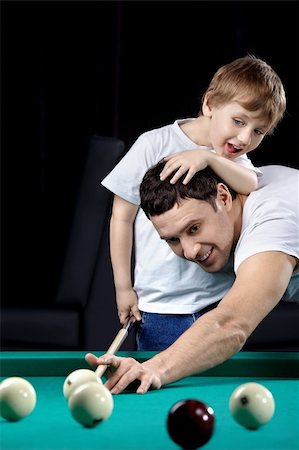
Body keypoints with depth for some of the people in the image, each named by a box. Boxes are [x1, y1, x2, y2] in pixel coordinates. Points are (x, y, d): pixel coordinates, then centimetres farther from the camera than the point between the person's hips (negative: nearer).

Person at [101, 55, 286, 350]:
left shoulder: (234, 162, 5)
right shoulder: (155, 145, -7)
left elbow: (256, 189, -19)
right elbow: (122, 217, -2)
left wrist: (209, 157, -31)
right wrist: (123, 287, -2)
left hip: (219, 301, 3)